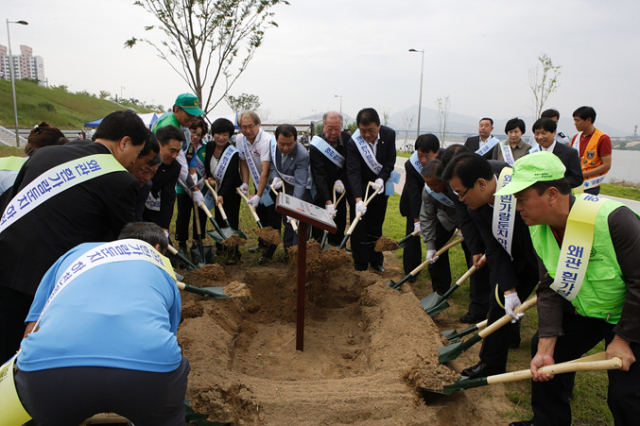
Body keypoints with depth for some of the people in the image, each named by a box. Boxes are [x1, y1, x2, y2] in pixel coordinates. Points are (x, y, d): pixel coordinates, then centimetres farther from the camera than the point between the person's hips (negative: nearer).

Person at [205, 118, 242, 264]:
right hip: (217, 189, 6)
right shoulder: (209, 147, -4)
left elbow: (231, 177, -29)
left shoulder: (233, 153, -22)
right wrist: (209, 177, -3)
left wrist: (222, 195, -39)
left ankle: (234, 253, 1)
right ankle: (220, 247, 33)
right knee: (218, 220, 15)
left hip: (231, 192, -6)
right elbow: (206, 164, 15)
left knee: (231, 222, -7)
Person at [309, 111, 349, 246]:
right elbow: (319, 176, -30)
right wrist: (328, 202, -36)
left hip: (339, 189, 4)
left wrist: (341, 180, -15)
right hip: (321, 192, -4)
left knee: (340, 220, 7)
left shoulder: (347, 139, -9)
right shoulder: (316, 145, -24)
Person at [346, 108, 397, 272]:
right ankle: (360, 266, 9)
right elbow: (353, 172, -29)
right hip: (359, 189, -3)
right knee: (359, 228, -2)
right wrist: (358, 199, -38)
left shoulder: (389, 134, -13)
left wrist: (382, 178, -21)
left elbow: (390, 161, -4)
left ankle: (376, 261, 25)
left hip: (380, 186, 3)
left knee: (376, 227, 12)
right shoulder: (353, 142, -24)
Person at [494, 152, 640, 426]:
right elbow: (549, 289, -9)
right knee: (543, 351, 8)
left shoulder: (612, 219, -34)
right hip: (583, 308, 6)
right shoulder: (539, 228, -12)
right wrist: (545, 347, -15)